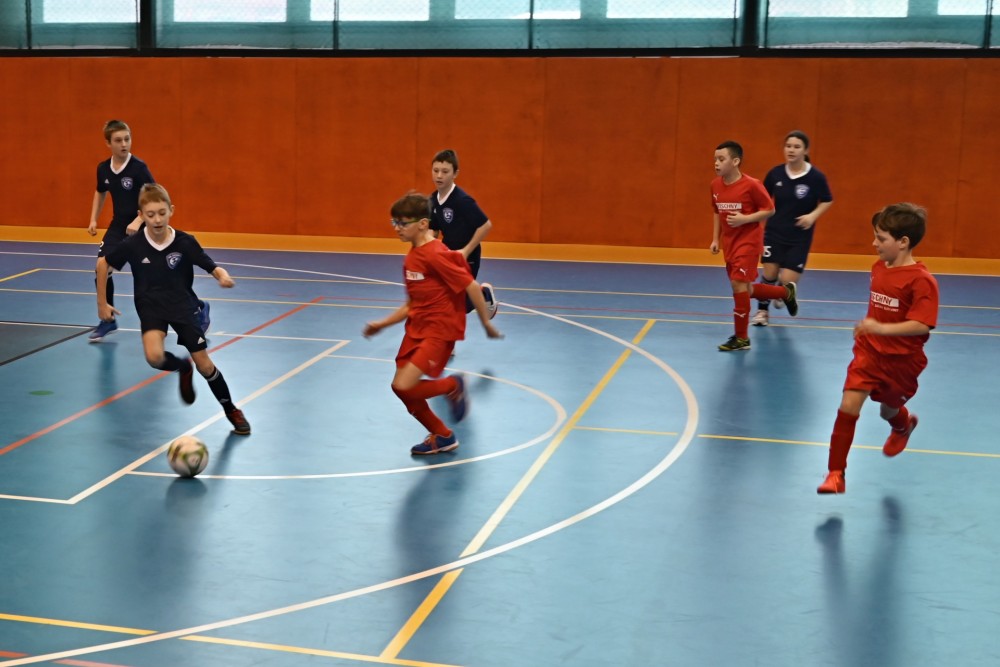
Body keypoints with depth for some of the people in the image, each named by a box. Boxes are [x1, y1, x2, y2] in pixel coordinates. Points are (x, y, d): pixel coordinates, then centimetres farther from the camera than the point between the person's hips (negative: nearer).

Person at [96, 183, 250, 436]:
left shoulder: (185, 242, -15)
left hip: (183, 306, 0)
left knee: (204, 365, -2)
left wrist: (223, 276, -36)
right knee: (155, 357, -27)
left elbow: (212, 267, -11)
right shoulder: (133, 245, -14)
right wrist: (102, 303, 4)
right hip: (151, 308, 0)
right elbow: (103, 263, 2)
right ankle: (183, 368, 9)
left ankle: (232, 411, 21)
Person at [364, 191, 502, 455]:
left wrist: (486, 323, -13)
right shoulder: (412, 256, 9)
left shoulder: (436, 255, -18)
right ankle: (442, 437, 30)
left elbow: (472, 288, -17)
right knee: (405, 390, 9)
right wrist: (383, 324, 11)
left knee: (404, 386, -18)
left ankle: (453, 386, 8)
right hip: (416, 329, 9)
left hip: (440, 330, -9)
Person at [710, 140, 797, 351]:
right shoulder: (715, 185, 1)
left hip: (748, 241, -7)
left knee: (738, 284, -14)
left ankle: (741, 338, -2)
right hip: (729, 242, 7)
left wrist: (745, 219, -22)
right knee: (744, 289, 13)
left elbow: (769, 210, -10)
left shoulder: (751, 185, -17)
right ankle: (786, 292, 39)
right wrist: (715, 239, 10)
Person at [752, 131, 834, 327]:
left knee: (788, 280, -4)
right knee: (769, 273, 1)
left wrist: (813, 215, -15)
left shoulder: (816, 176, -13)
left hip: (800, 236, -2)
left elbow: (827, 201, 0)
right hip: (775, 231, 2)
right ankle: (762, 310, 25)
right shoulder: (775, 173, -8)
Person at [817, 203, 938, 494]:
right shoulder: (878, 268, 0)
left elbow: (921, 325, -29)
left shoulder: (921, 280, -22)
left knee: (888, 409, 19)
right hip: (869, 352, 4)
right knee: (849, 405, -13)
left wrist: (881, 328, -38)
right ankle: (835, 473, -5)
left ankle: (904, 427, 60)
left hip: (902, 360, -4)